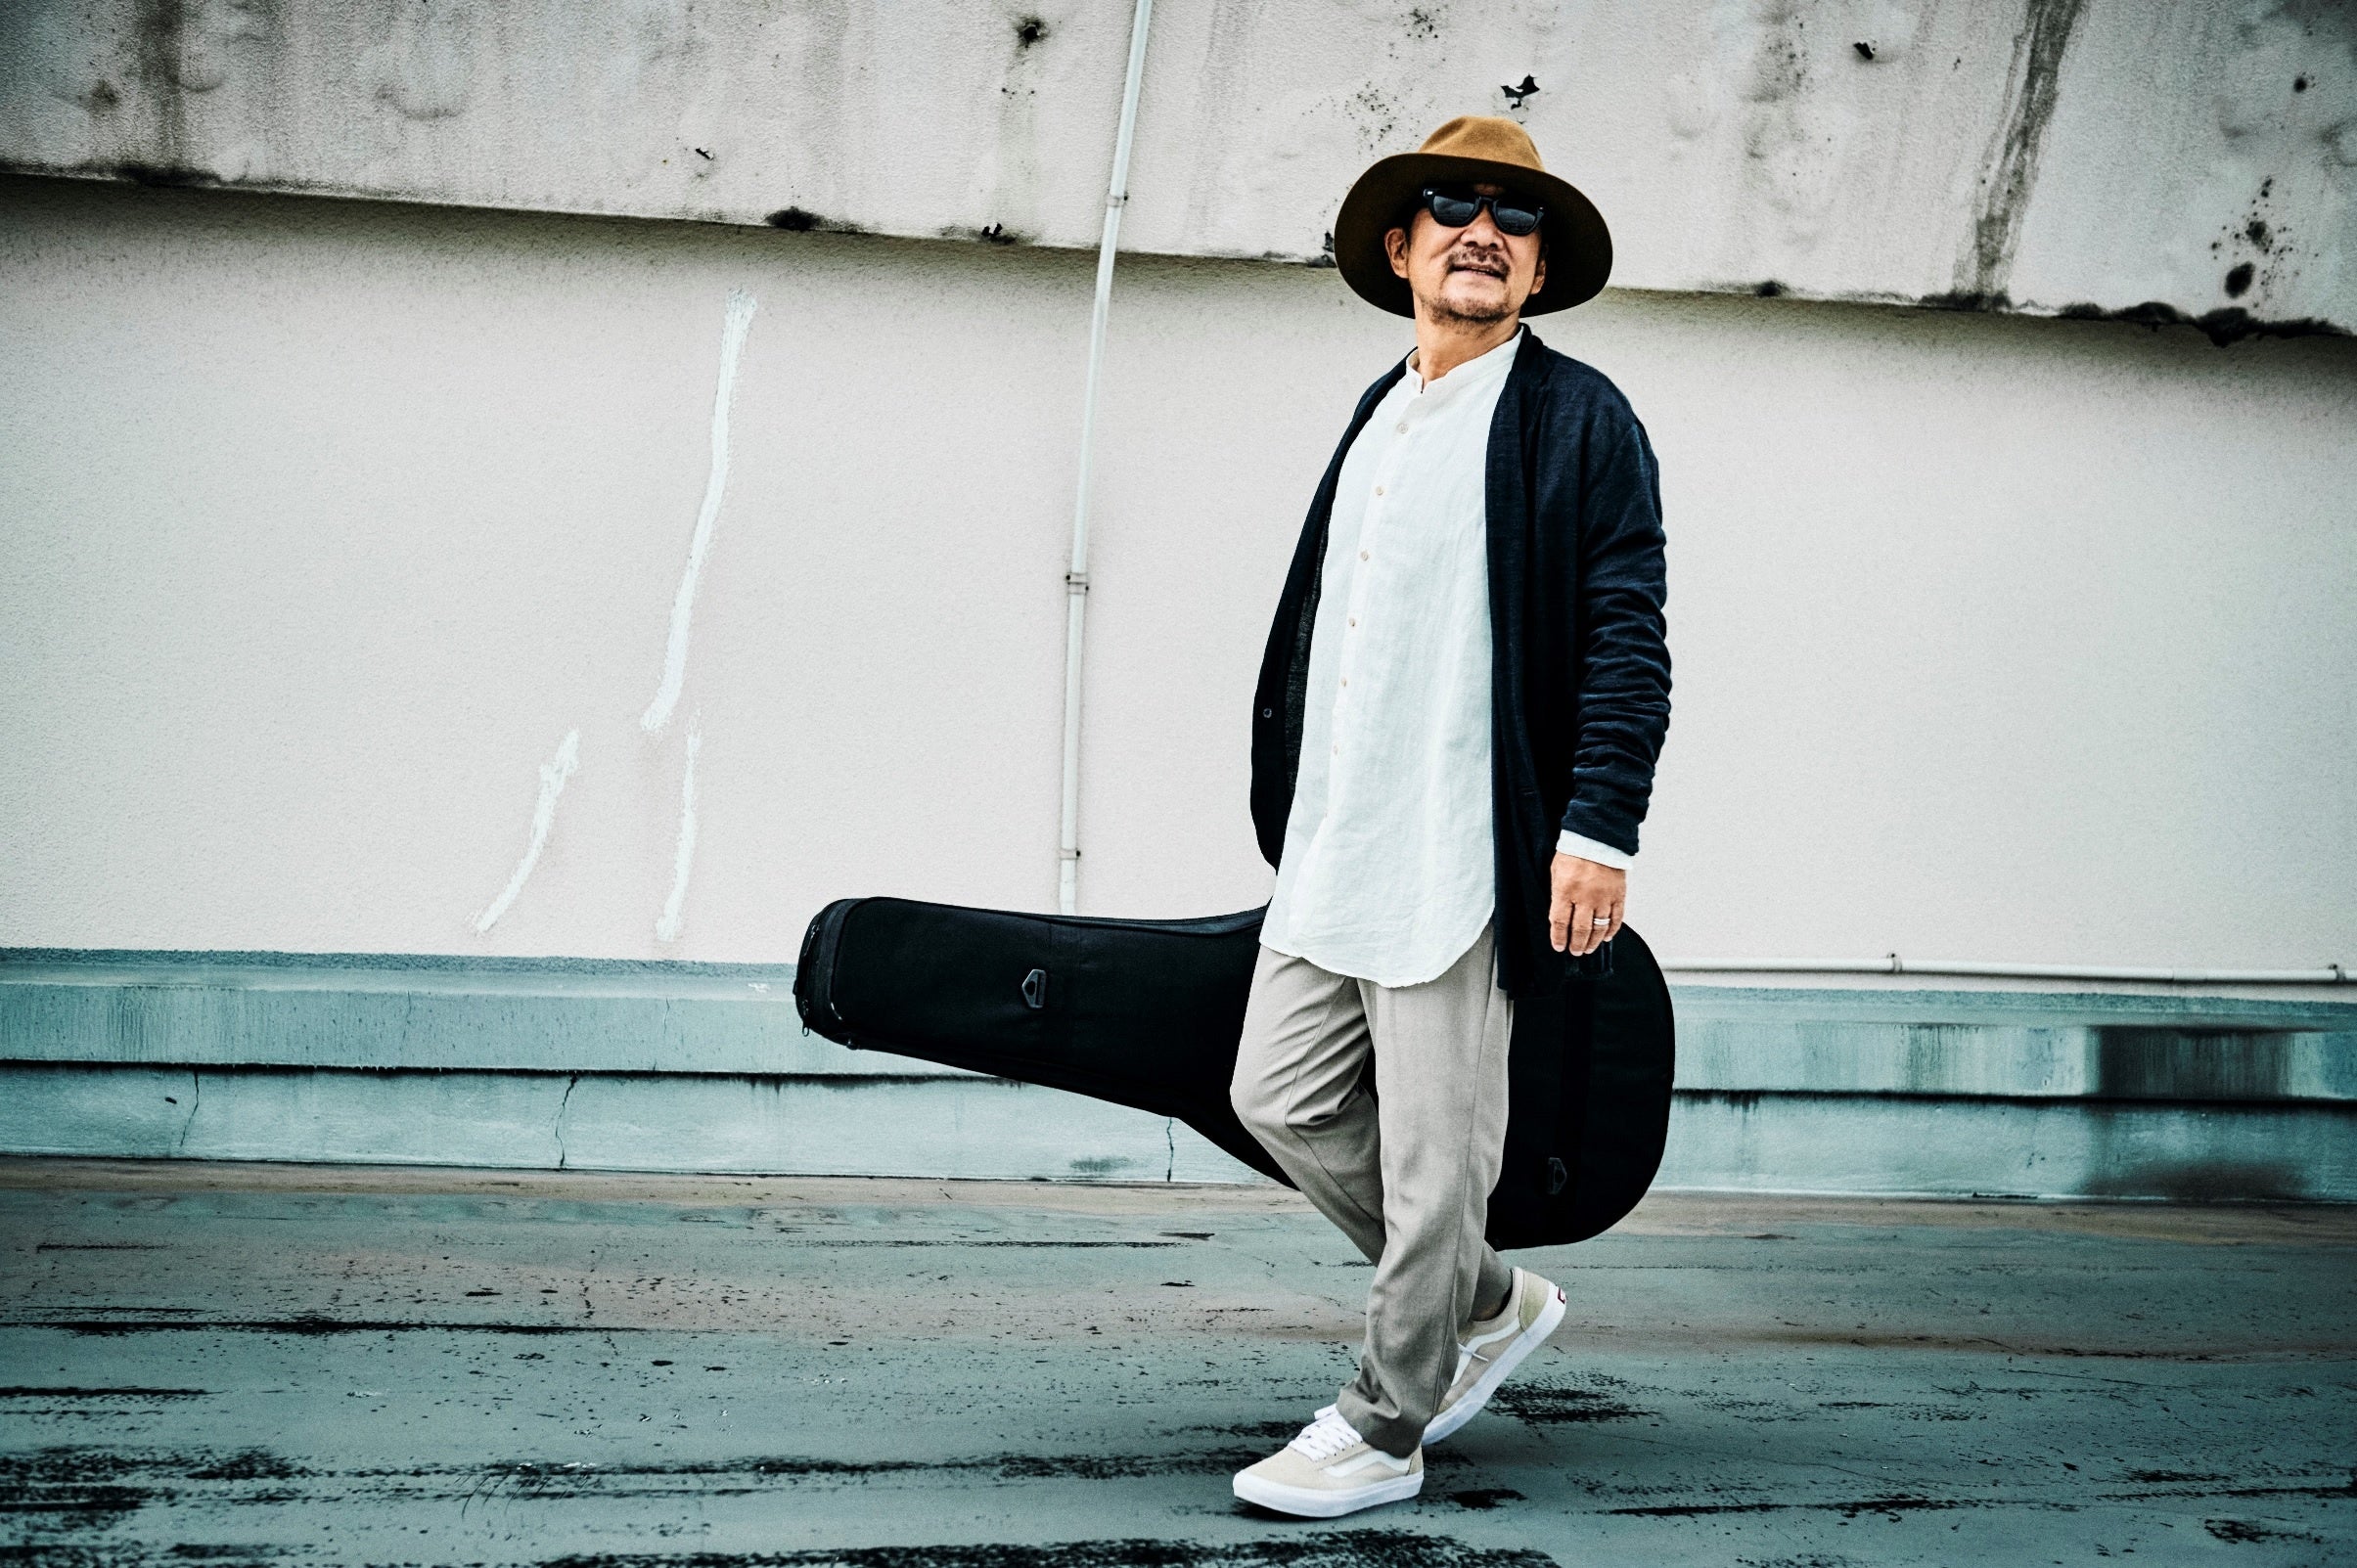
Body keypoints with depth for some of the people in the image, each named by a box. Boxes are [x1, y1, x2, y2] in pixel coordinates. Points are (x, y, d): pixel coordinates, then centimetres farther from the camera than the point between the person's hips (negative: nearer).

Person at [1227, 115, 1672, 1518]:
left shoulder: (1580, 419, -4)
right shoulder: (1376, 420, 17)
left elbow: (1628, 641, -9)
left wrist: (1599, 831, -17)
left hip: (1459, 858, -7)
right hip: (1329, 845, 8)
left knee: (1431, 1150, 0)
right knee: (1284, 1099, 10)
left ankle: (1383, 1432, 14)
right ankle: (1489, 1304, 29)